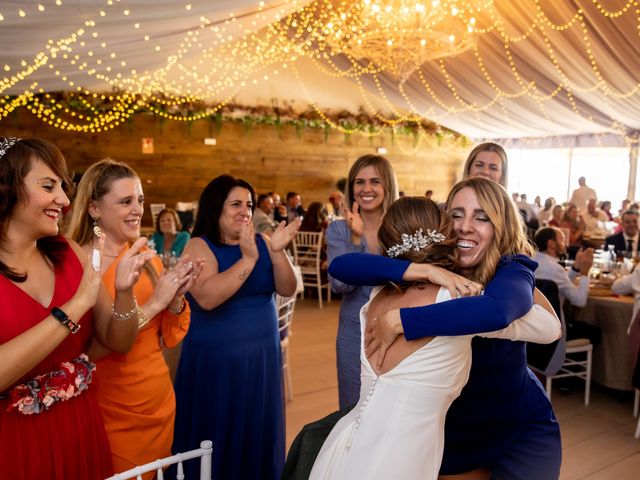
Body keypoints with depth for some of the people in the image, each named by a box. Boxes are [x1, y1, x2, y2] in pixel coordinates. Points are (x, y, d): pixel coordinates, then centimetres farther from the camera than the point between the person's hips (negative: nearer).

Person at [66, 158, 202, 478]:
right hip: (110, 415, -5)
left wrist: (176, 299, -13)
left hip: (160, 403, 6)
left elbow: (167, 339, 5)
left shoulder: (148, 258, 3)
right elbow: (86, 349, -21)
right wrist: (152, 304, -24)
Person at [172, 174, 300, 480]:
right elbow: (207, 298, -26)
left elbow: (287, 289, -5)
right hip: (217, 360, -4)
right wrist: (248, 259, -27)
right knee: (217, 438, 8)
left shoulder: (260, 242, 3)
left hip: (262, 356, 5)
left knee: (257, 435, 16)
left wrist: (277, 252, -20)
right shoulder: (199, 246, -10)